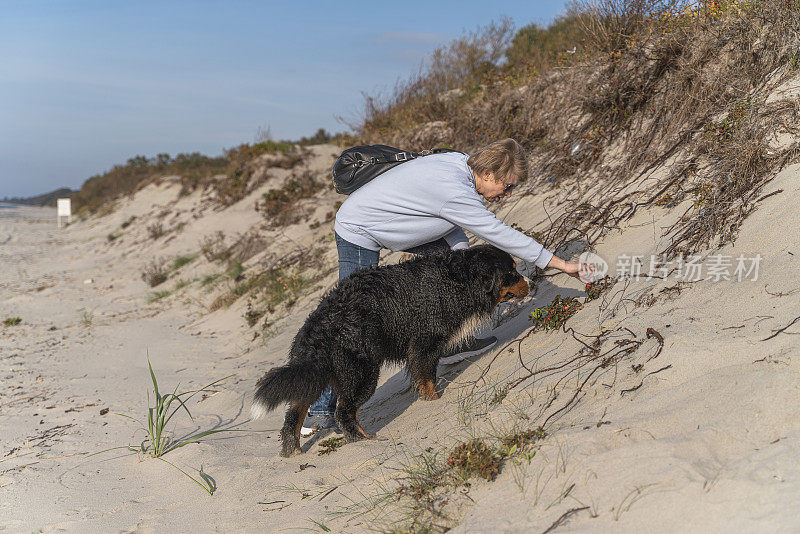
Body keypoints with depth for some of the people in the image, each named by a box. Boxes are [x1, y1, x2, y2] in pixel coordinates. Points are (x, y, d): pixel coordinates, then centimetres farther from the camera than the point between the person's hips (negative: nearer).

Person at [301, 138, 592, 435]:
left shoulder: (458, 163, -4)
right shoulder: (456, 192, -30)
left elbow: (448, 219, 7)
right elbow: (501, 235, -27)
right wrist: (562, 264, -20)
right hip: (358, 234, -10)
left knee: (450, 251, 9)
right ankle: (319, 413, -4)